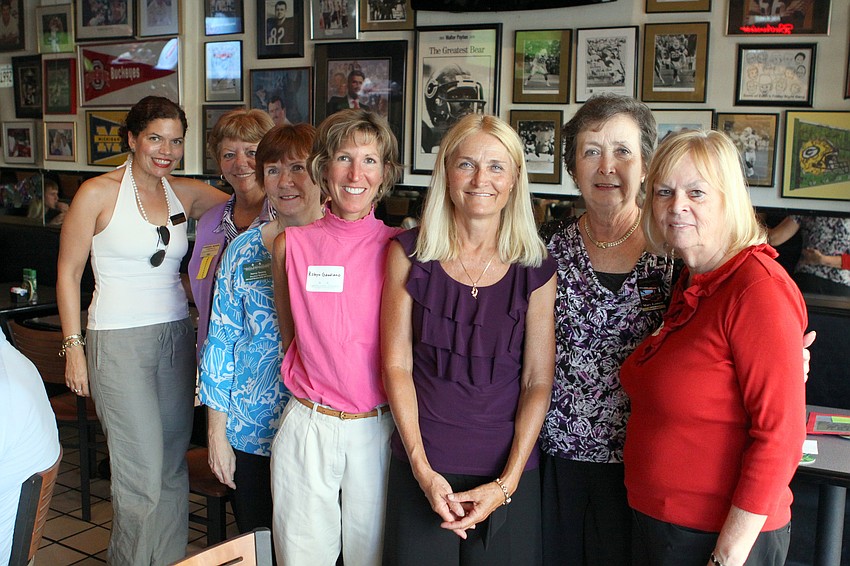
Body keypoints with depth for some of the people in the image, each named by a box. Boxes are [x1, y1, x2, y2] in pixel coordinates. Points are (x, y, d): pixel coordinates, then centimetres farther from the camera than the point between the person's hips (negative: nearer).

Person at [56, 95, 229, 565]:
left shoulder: (185, 193, 8)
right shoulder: (98, 193, -4)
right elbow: (68, 274, -2)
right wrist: (73, 347, -6)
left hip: (176, 335, 5)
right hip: (119, 341, -5)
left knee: (174, 467, 9)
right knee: (142, 474, -6)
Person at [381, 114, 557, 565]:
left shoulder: (535, 268, -2)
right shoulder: (410, 254, -2)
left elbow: (538, 380, -3)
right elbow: (397, 364, -3)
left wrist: (507, 483, -10)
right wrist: (422, 469, -10)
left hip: (509, 471, 0)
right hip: (422, 466, 0)